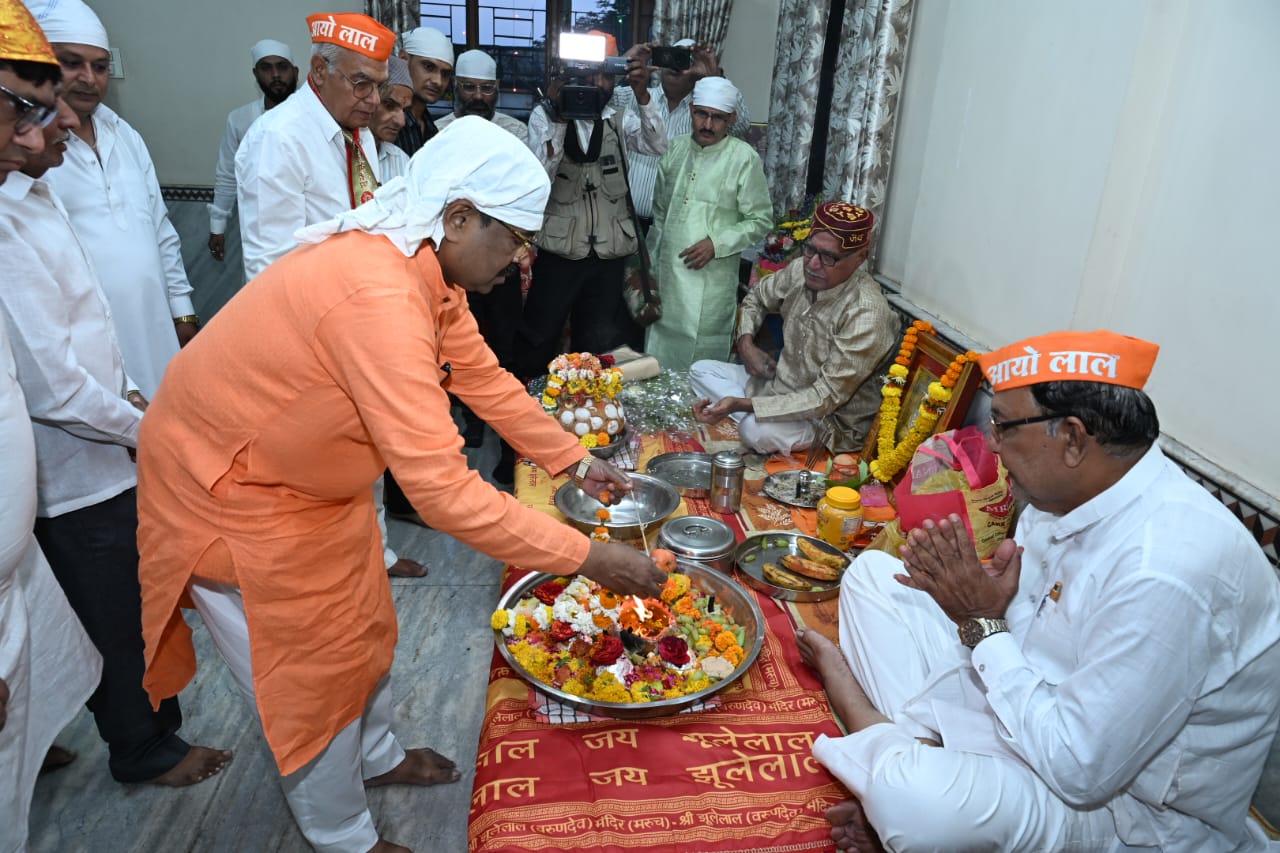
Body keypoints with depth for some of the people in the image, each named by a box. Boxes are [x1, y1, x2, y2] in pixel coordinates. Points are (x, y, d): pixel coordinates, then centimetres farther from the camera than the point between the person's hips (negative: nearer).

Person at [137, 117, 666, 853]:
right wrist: (589, 558, -33)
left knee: (363, 628, 23)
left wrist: (577, 462, 4)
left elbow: (485, 378, 4)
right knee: (311, 672, 9)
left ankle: (376, 757, 50)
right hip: (230, 490, -8)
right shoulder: (379, 296, -38)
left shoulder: (429, 267, -8)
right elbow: (442, 489, -40)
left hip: (312, 474, 9)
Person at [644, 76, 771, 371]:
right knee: (657, 361, 12)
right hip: (666, 277, 5)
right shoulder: (676, 150, 8)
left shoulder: (744, 158, -7)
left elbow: (761, 221, -4)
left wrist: (717, 243, -16)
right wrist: (652, 259, 16)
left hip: (710, 283, -4)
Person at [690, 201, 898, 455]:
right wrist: (746, 342, -5)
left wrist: (740, 404, -35)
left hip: (831, 418, -8)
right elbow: (757, 298, 16)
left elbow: (826, 398, -29)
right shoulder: (801, 270, -7)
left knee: (757, 430, -36)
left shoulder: (866, 315, -29)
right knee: (701, 370, 1)